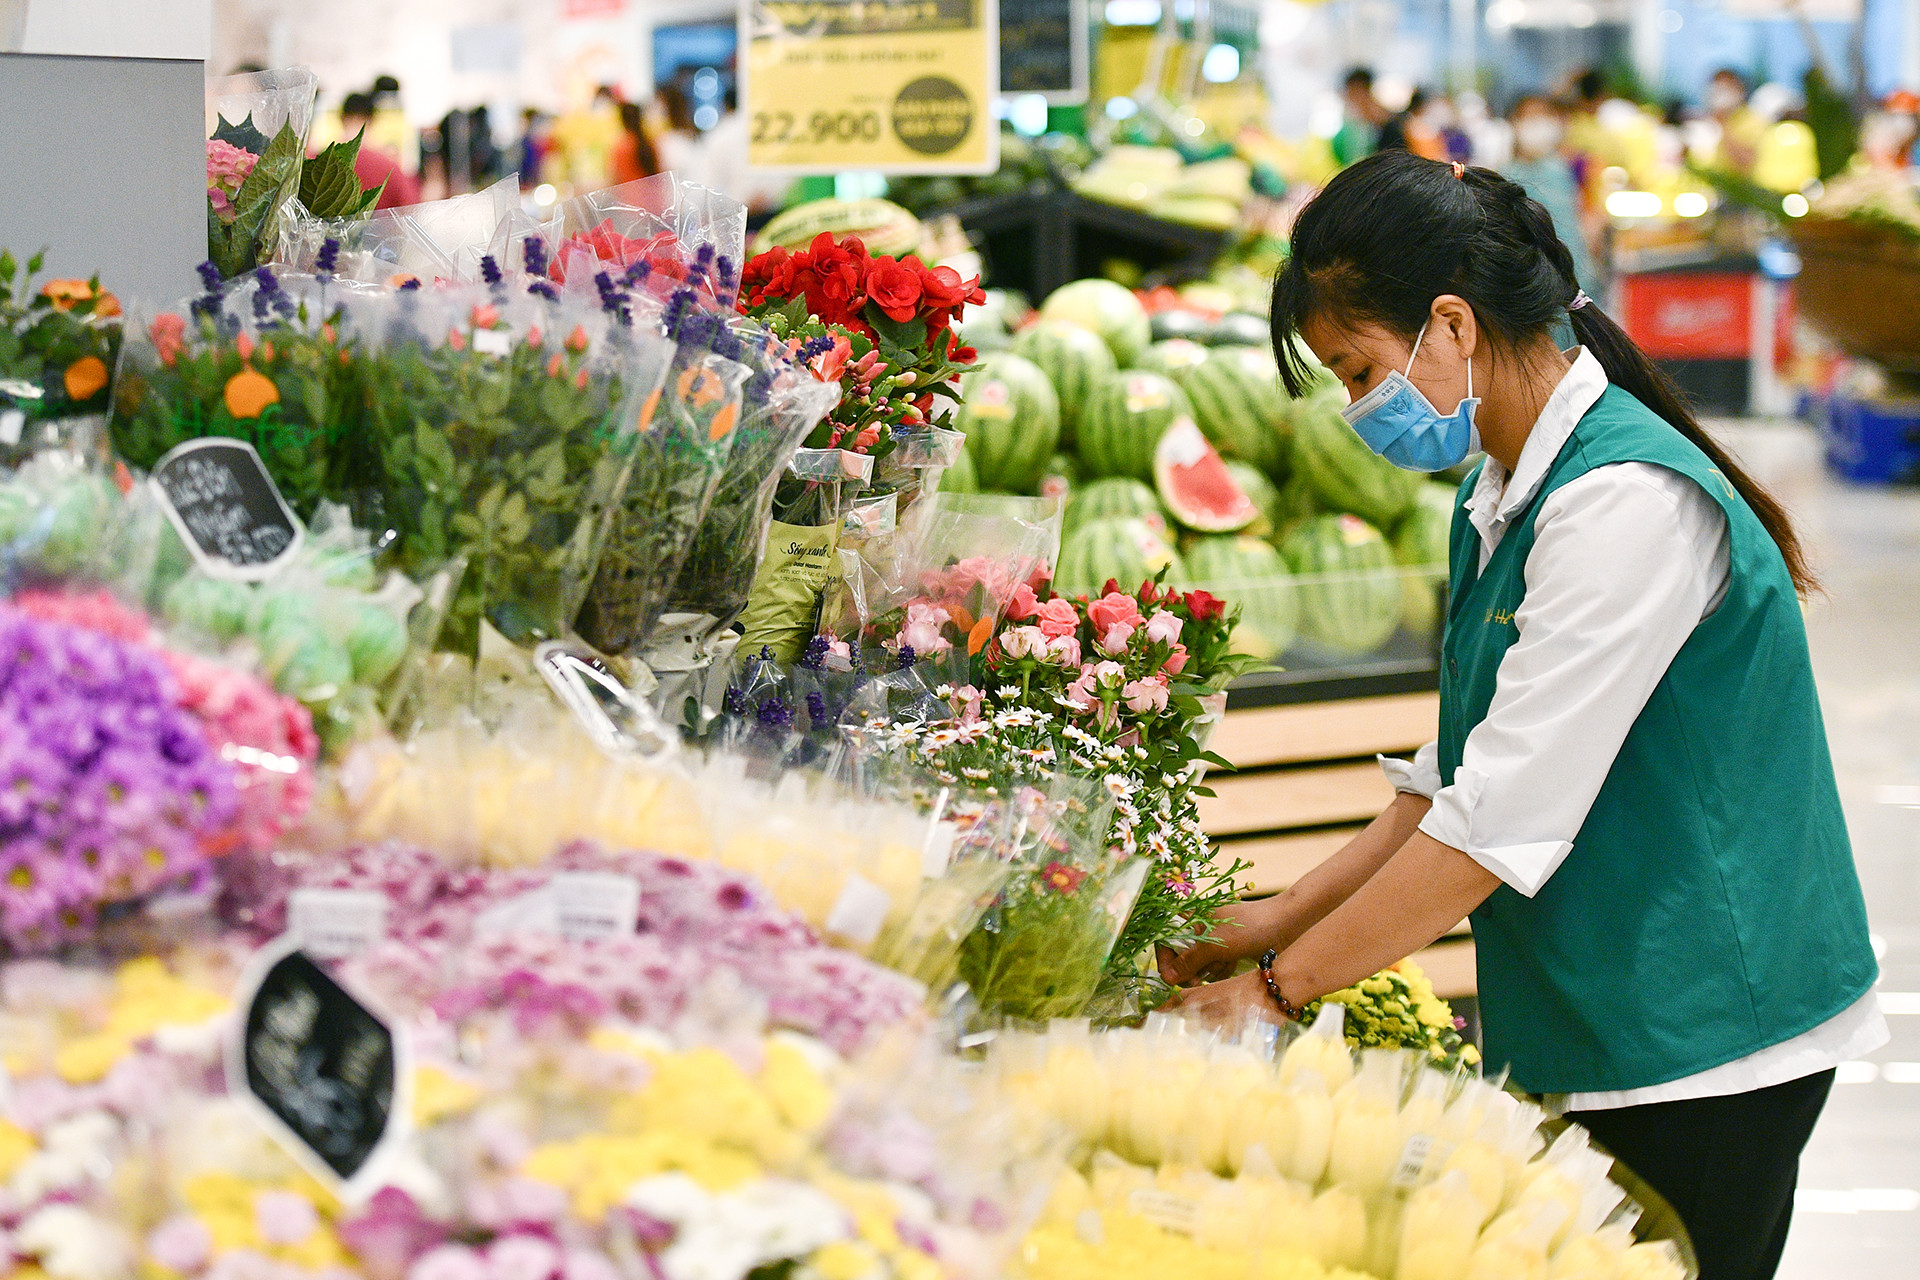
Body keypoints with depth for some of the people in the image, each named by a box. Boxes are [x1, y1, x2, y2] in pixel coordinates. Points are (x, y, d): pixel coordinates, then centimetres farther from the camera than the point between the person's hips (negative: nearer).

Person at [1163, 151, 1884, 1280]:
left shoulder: (1630, 501, -20)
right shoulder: (1500, 499, 11)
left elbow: (1504, 820, -23)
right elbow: (1460, 780, 16)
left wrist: (1275, 988, -16)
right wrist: (1283, 921, 8)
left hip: (1701, 1049, -9)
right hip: (1591, 1029, 9)